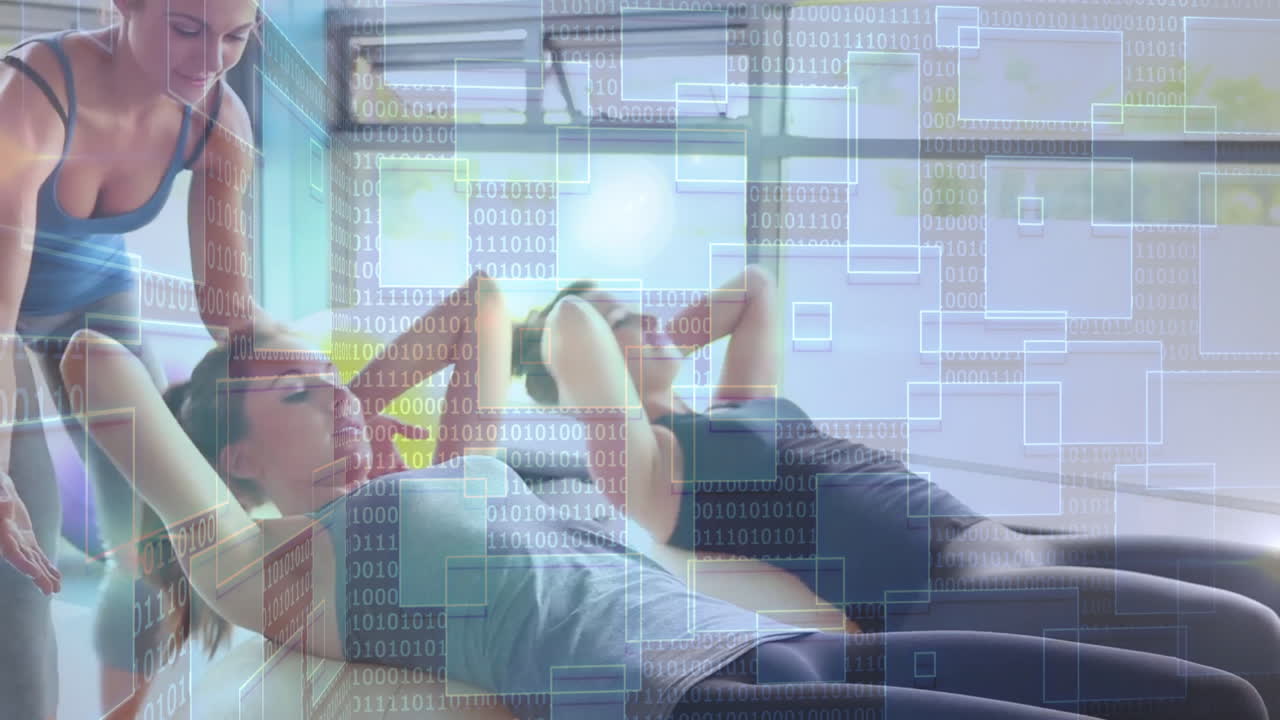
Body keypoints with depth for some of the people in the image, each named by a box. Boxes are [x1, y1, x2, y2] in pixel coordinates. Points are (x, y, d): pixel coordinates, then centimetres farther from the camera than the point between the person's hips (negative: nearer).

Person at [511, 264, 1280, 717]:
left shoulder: (743, 407, 22)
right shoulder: (644, 459, -3)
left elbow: (756, 286, 36)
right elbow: (567, 323, -18)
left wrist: (656, 344, 30)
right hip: (932, 603, -9)